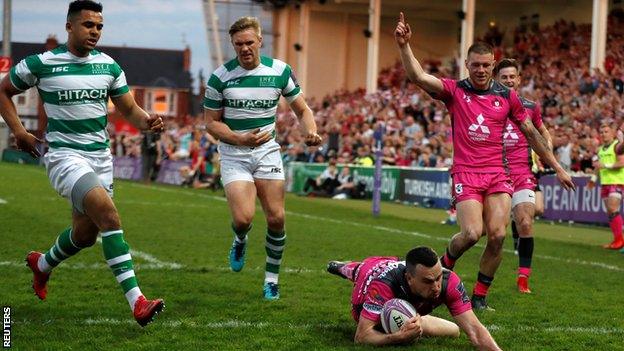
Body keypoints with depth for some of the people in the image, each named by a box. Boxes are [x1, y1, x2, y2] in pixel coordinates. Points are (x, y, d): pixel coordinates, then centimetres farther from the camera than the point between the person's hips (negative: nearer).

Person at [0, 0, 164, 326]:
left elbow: (129, 109, 9)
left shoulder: (109, 65, 5)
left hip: (100, 156, 6)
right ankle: (136, 301, -29)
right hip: (64, 155, -6)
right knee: (109, 214, -25)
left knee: (86, 232, 13)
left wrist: (147, 121, -13)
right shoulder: (41, 63, -7)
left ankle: (42, 264, 47)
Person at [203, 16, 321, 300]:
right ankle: (240, 242, 21)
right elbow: (211, 122, -2)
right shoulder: (220, 77, -8)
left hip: (267, 151, 2)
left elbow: (301, 109, 7)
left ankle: (272, 279, 14)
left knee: (276, 218, -4)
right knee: (243, 218, -17)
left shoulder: (280, 71, -2)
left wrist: (310, 131, -14)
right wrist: (240, 138, -19)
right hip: (233, 156, -2)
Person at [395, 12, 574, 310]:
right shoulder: (454, 91, 2)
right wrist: (404, 45, -28)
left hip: (498, 174, 3)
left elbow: (531, 133, 15)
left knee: (497, 235, -10)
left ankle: (480, 296, 7)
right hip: (465, 174, -3)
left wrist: (557, 168, 16)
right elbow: (418, 76, -13)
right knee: (472, 233, -17)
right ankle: (445, 263, 16)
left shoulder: (506, 96, 8)